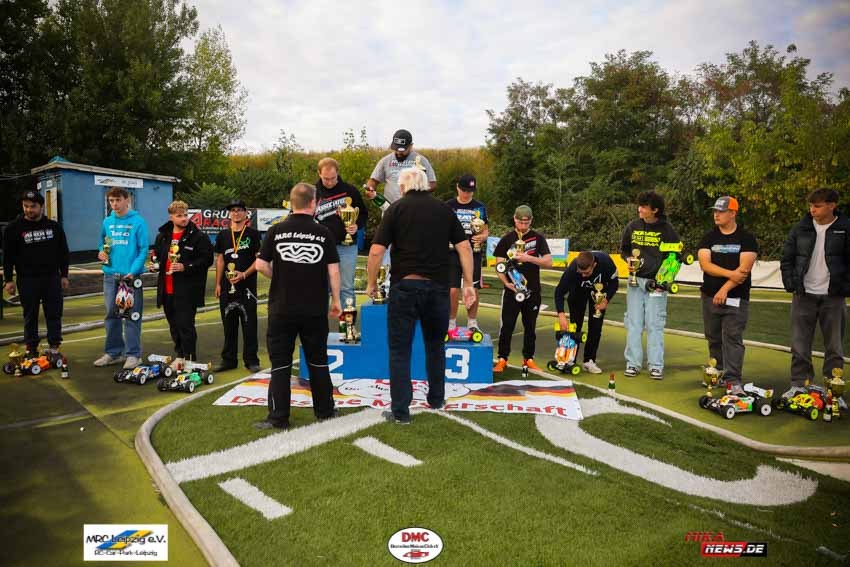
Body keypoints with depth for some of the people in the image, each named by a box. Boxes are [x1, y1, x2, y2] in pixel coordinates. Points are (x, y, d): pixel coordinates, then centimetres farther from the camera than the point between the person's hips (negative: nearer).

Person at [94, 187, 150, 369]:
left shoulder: (138, 221, -4)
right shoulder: (107, 222, 11)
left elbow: (143, 249, -8)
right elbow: (102, 242, 23)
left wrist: (133, 271, -16)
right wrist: (101, 252, 0)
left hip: (131, 275, -5)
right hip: (110, 275, 5)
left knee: (131, 316, -2)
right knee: (111, 314, 11)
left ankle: (133, 354, 6)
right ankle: (113, 352, 22)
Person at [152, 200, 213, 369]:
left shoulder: (198, 236, -6)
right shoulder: (162, 236, 14)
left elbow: (207, 259, -11)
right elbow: (157, 254, 28)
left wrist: (185, 267, -18)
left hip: (187, 290, -7)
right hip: (167, 289, 7)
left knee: (185, 325, -7)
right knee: (174, 326, 15)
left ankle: (187, 358, 2)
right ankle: (180, 356, 27)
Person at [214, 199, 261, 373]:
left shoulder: (253, 234, 1)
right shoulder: (223, 235, 12)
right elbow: (220, 260, 13)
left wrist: (244, 274, -15)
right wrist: (218, 284, 7)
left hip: (247, 286, -4)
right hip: (227, 287, 4)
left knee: (249, 324, -1)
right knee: (229, 324, 10)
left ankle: (251, 360, 6)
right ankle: (228, 360, 19)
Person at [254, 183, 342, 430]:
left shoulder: (276, 231, -2)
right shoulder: (324, 233, -3)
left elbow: (261, 265, -3)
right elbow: (333, 270, -3)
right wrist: (336, 300, 7)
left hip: (282, 308, 0)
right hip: (315, 309, 1)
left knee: (280, 363, 7)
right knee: (318, 361, 14)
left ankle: (278, 418, 8)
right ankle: (325, 411, 23)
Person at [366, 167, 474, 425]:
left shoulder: (396, 209, 0)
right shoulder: (444, 209, 8)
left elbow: (377, 251, -8)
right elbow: (464, 247, 3)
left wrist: (371, 282, 4)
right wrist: (468, 283, 7)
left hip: (404, 286, -3)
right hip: (438, 286, 3)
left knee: (400, 349, 5)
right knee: (435, 345, 21)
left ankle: (400, 410, 5)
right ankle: (436, 399, 31)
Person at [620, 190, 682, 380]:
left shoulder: (666, 229, -3)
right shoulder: (632, 227, 5)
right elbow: (624, 249, 18)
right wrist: (629, 259, -4)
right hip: (636, 280, 3)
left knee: (655, 324, -1)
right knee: (633, 323, 4)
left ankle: (656, 365, 5)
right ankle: (633, 363, 11)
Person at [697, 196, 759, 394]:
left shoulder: (746, 238, 0)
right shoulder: (709, 237, 9)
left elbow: (744, 269, -10)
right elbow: (705, 264, -5)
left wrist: (725, 289, -16)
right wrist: (730, 273, -16)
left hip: (736, 298, -3)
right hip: (710, 296, 4)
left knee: (733, 338, -8)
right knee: (714, 339, 10)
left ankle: (733, 380, -7)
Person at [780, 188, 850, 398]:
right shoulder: (801, 229, 3)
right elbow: (787, 259, 7)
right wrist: (790, 283, -2)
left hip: (833, 296, -2)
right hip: (804, 295, 2)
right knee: (800, 345, 4)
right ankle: (798, 385, 13)